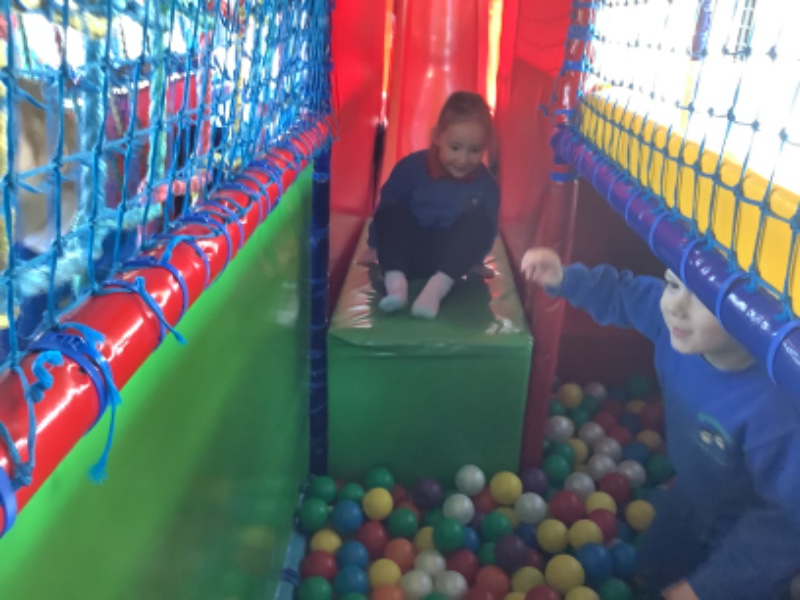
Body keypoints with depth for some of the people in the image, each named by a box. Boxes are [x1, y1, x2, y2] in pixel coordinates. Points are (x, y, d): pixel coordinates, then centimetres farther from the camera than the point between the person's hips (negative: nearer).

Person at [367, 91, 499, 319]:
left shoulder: (486, 184, -5)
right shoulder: (411, 167, -8)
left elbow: (488, 231, 3)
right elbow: (385, 208, 0)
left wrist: (471, 257, -6)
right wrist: (376, 246, 1)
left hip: (451, 257, 0)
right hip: (408, 251, 0)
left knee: (478, 221, -25)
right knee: (390, 213, -25)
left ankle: (437, 286, -40)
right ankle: (395, 282, -42)